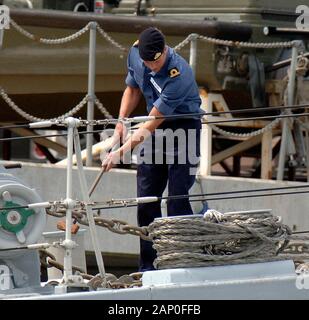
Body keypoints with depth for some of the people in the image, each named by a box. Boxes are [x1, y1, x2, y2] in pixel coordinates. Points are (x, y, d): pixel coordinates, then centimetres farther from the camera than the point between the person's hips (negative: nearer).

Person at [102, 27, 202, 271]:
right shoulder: (135, 53, -8)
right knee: (146, 199, 5)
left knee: (178, 200, -12)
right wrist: (121, 123, -1)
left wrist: (121, 153, -25)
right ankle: (148, 267, 11)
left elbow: (152, 123, -27)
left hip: (184, 125, -7)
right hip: (156, 129, 7)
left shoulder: (179, 75, -30)